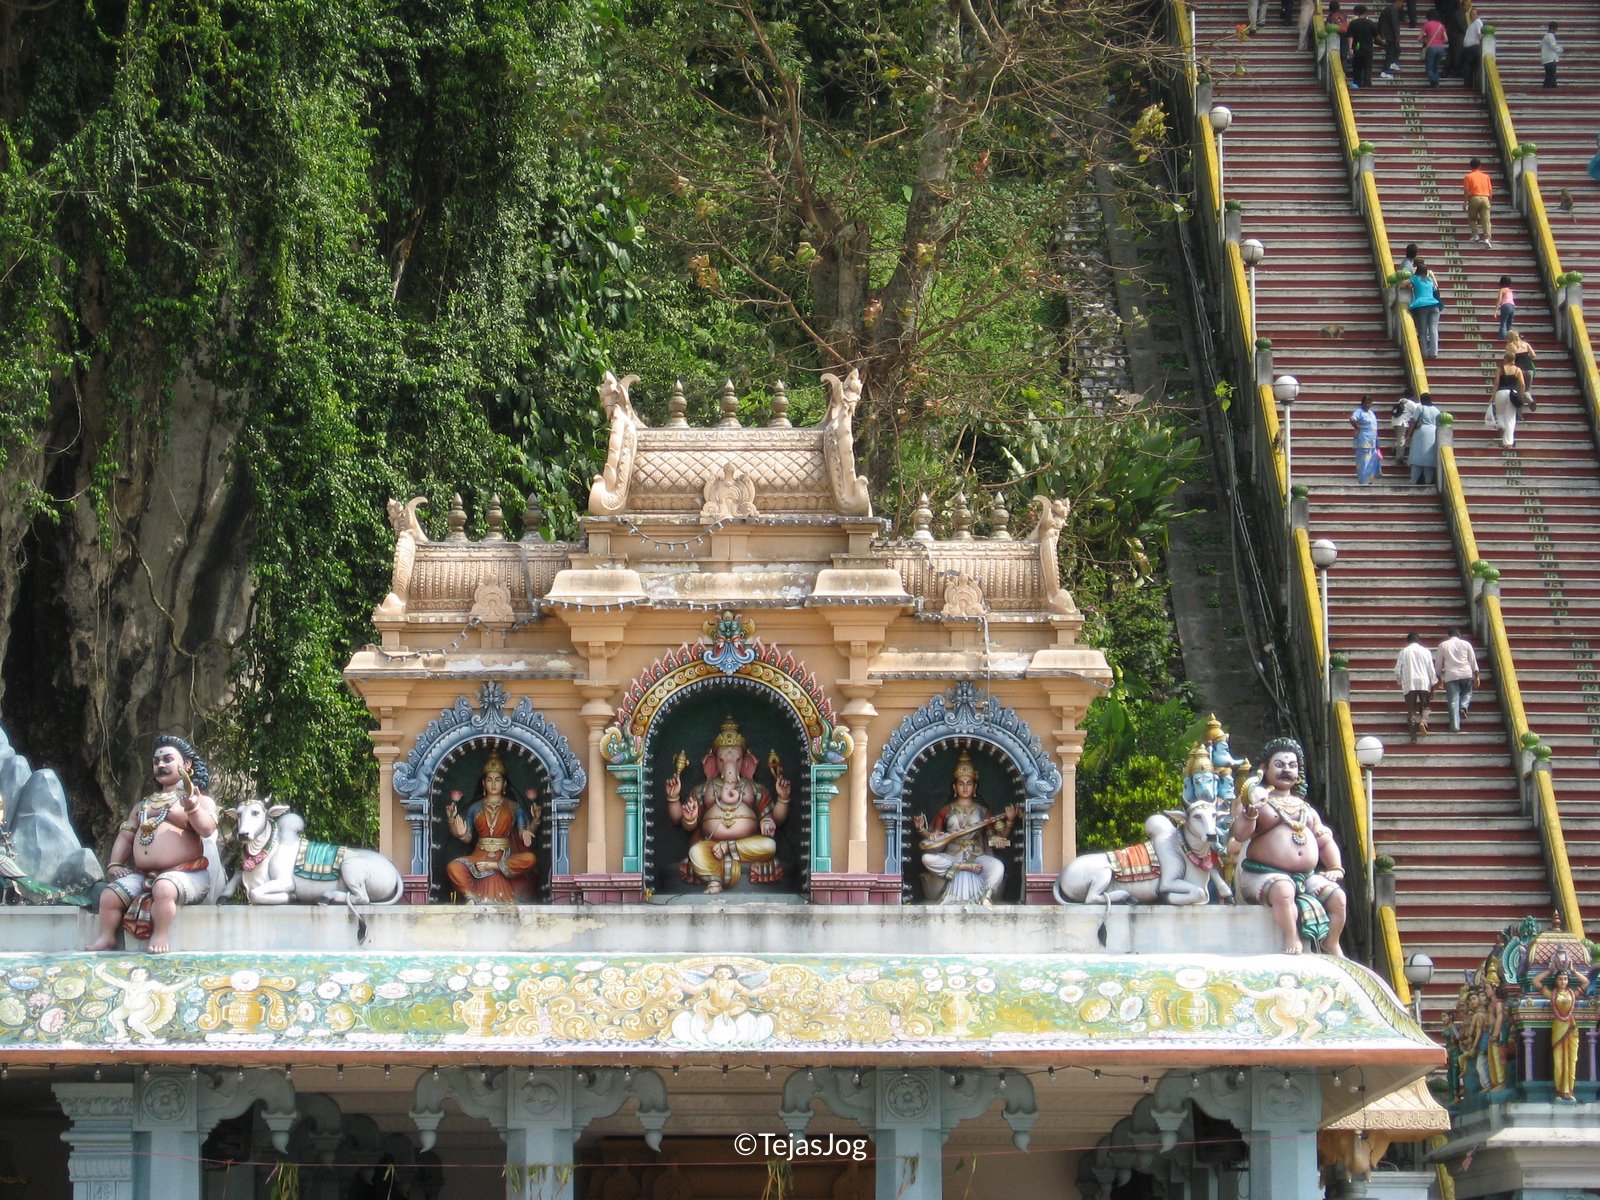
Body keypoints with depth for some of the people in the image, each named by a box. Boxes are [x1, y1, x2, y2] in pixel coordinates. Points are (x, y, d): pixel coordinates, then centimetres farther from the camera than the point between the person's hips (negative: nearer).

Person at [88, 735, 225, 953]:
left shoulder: (201, 800, 7)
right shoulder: (144, 804, 27)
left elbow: (207, 829, -12)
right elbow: (125, 836, 25)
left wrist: (193, 808, -31)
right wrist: (115, 864, 8)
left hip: (183, 874, -6)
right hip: (142, 875, 6)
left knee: (163, 887, -39)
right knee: (109, 895, -16)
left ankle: (161, 936, -28)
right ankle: (106, 939, -7)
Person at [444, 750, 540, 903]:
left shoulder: (514, 808, 12)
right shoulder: (475, 808, 14)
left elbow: (524, 835, 5)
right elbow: (467, 837, 9)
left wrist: (535, 821, -13)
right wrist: (452, 822, -5)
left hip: (506, 858, 0)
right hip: (480, 856, 0)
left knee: (530, 859, -33)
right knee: (454, 867, -31)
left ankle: (494, 866, -23)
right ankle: (471, 898, -33)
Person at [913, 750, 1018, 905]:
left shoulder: (982, 811, 15)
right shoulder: (946, 811, 16)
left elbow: (999, 837, 10)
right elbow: (934, 838, 17)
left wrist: (1009, 821, -6)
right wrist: (921, 829, -2)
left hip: (977, 856, -1)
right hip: (951, 856, 1)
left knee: (998, 867, -35)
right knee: (927, 858, -32)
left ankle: (985, 900, -37)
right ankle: (964, 868, -28)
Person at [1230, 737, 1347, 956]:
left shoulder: (1305, 808, 24)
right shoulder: (1257, 801, 7)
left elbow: (1325, 841, 26)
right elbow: (1239, 835, -8)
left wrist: (1336, 868, 9)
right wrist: (1251, 812, -26)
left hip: (1307, 876, 6)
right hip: (1265, 874, -6)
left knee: (1337, 896, -16)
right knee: (1283, 890, -38)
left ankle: (1332, 948, -4)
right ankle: (1292, 942, -30)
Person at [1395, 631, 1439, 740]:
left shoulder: (1404, 652, 5)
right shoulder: (1425, 651, 7)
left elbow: (1397, 671, 3)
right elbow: (1431, 670, 7)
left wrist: (1399, 682, 21)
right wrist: (1433, 686, 14)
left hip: (1409, 685, -1)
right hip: (1424, 684, 1)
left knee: (1411, 710, 3)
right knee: (1425, 707, 12)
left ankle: (1413, 735, -5)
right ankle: (1423, 721, -20)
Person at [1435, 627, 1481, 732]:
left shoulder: (1442, 645, 8)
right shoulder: (1466, 644, 9)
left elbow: (1438, 663, 10)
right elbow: (1473, 661, 8)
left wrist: (1439, 677, 19)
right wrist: (1476, 675, 12)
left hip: (1451, 676, 0)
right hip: (1466, 674, 0)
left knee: (1453, 701, -1)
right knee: (1467, 693, 24)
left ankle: (1455, 726, -6)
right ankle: (1464, 707, -6)